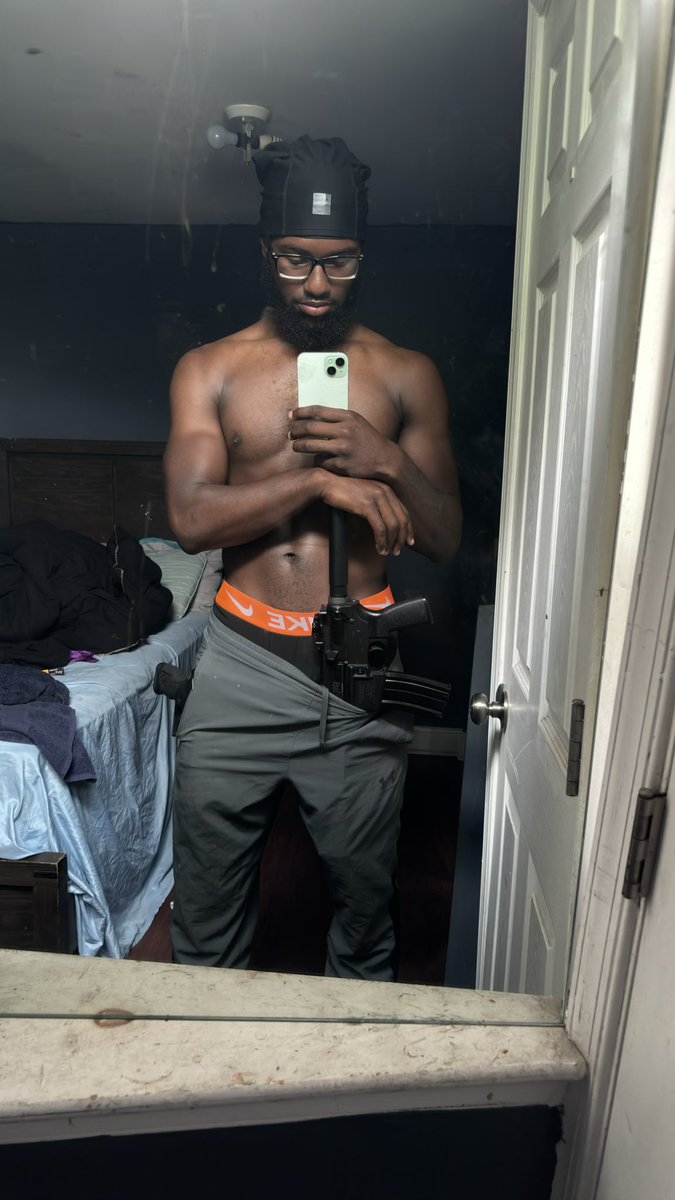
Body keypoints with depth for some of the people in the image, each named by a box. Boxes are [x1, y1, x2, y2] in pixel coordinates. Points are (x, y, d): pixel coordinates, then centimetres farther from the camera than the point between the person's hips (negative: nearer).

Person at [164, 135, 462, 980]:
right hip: (242, 663, 0)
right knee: (207, 912, 15)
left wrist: (386, 460, -15)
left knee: (365, 897, 18)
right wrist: (324, 477, -19)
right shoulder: (209, 371, 4)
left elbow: (445, 539, 3)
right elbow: (191, 518, -11)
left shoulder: (407, 376, 4)